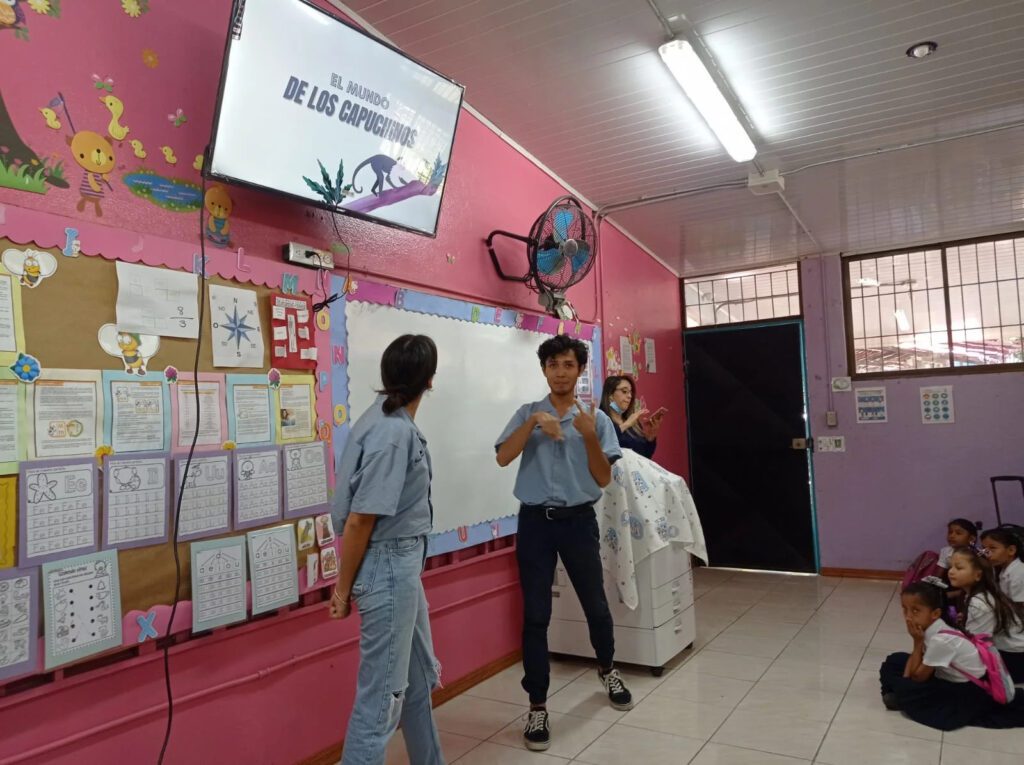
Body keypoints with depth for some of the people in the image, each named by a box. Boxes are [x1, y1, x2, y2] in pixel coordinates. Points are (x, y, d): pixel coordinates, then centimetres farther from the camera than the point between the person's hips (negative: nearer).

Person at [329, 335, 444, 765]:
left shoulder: (391, 420, 5)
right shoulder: (393, 432, -23)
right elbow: (359, 518, -20)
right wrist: (344, 589, -11)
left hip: (404, 564, 10)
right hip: (388, 565, -10)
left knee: (420, 678, 23)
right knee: (383, 693, 2)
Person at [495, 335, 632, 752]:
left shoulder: (596, 419, 3)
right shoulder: (527, 413, 4)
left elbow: (603, 479, -2)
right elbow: (502, 457, -10)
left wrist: (589, 437, -16)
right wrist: (533, 422, -20)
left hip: (578, 520, 1)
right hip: (535, 521, 0)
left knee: (596, 605, 14)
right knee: (535, 615, 3)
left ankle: (607, 669, 43)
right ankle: (537, 706, 15)